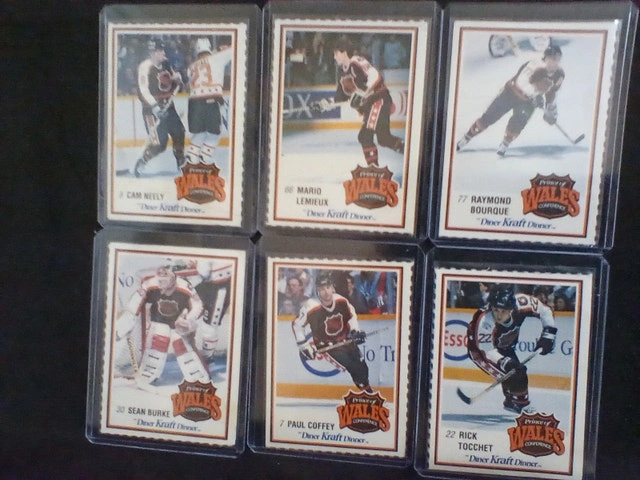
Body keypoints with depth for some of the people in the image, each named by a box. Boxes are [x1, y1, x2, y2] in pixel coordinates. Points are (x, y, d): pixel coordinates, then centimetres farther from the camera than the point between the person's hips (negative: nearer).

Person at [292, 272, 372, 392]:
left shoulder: (341, 301, -13)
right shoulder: (312, 307, -26)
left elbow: (351, 315, 8)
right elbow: (297, 324, -15)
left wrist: (355, 330, -2)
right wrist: (303, 345, -15)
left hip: (345, 340, 5)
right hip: (326, 345, -5)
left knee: (362, 368, 11)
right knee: (354, 368, -16)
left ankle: (369, 392, 37)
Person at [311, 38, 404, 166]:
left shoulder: (357, 63, -17)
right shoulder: (342, 70, 11)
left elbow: (375, 77, -29)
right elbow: (344, 94, 17)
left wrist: (362, 93, -34)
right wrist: (325, 103, 11)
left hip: (380, 99, -10)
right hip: (368, 104, 10)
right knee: (364, 136, 7)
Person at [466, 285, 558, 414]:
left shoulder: (520, 302, -31)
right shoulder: (485, 322, -42)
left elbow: (544, 310, -12)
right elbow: (487, 350, -32)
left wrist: (548, 333, -17)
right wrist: (505, 363, -45)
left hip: (504, 345, 6)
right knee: (510, 374, -19)